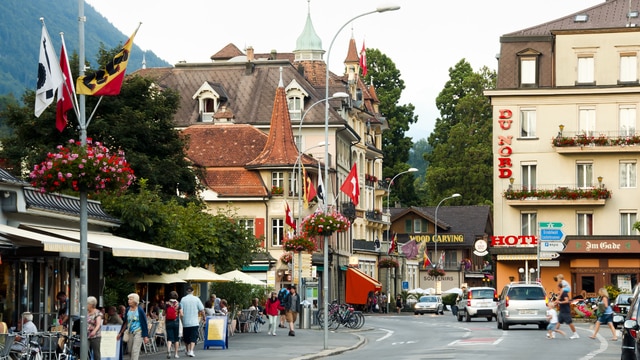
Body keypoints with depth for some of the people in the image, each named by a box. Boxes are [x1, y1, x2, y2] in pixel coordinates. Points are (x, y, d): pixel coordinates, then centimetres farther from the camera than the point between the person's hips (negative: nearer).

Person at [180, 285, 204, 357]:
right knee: (193, 338, -1)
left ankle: (188, 351, 22)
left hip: (185, 323, 1)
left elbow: (181, 312, -6)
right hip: (194, 323, -1)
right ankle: (191, 351, -15)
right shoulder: (196, 299, -2)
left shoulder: (183, 299, -2)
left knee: (186, 338, 15)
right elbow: (202, 311, -2)